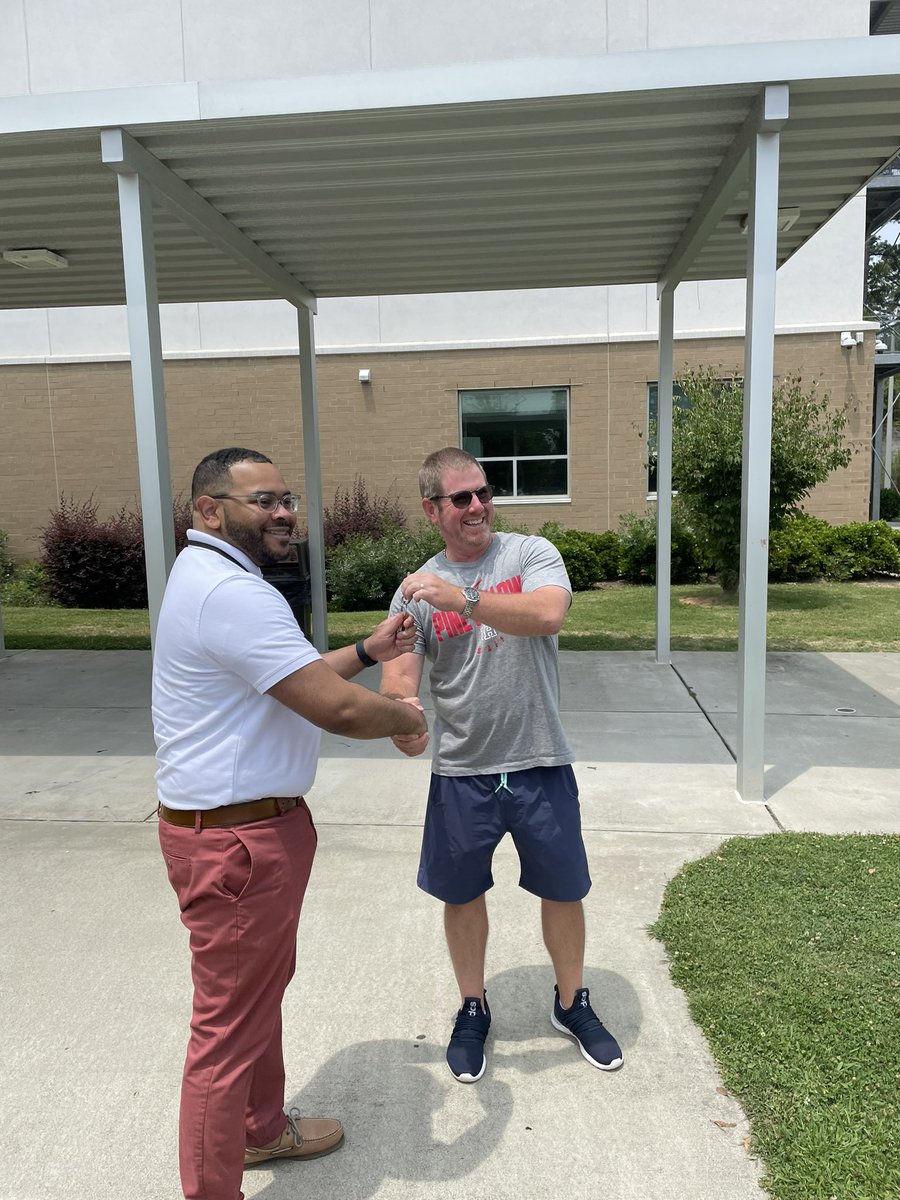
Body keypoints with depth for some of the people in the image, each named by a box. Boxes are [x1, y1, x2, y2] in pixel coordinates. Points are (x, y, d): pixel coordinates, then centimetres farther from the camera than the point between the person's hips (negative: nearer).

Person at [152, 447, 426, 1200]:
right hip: (235, 841, -11)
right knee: (231, 1023, 5)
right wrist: (407, 718, -9)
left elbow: (294, 678, 19)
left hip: (253, 827, 11)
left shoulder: (210, 577, 11)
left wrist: (367, 651, 10)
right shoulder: (232, 593, -25)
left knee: (262, 987, 26)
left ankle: (262, 1129, 47)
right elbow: (336, 709, -28)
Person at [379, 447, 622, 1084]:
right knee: (463, 894, 16)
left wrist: (463, 600, -34)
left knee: (563, 890, 15)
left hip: (541, 765, -1)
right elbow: (399, 674, -9)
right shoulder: (417, 590, 0)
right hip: (460, 772, 1)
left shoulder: (532, 554, -5)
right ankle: (473, 1008, 42)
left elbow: (548, 614, -26)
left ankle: (573, 1003, 42)